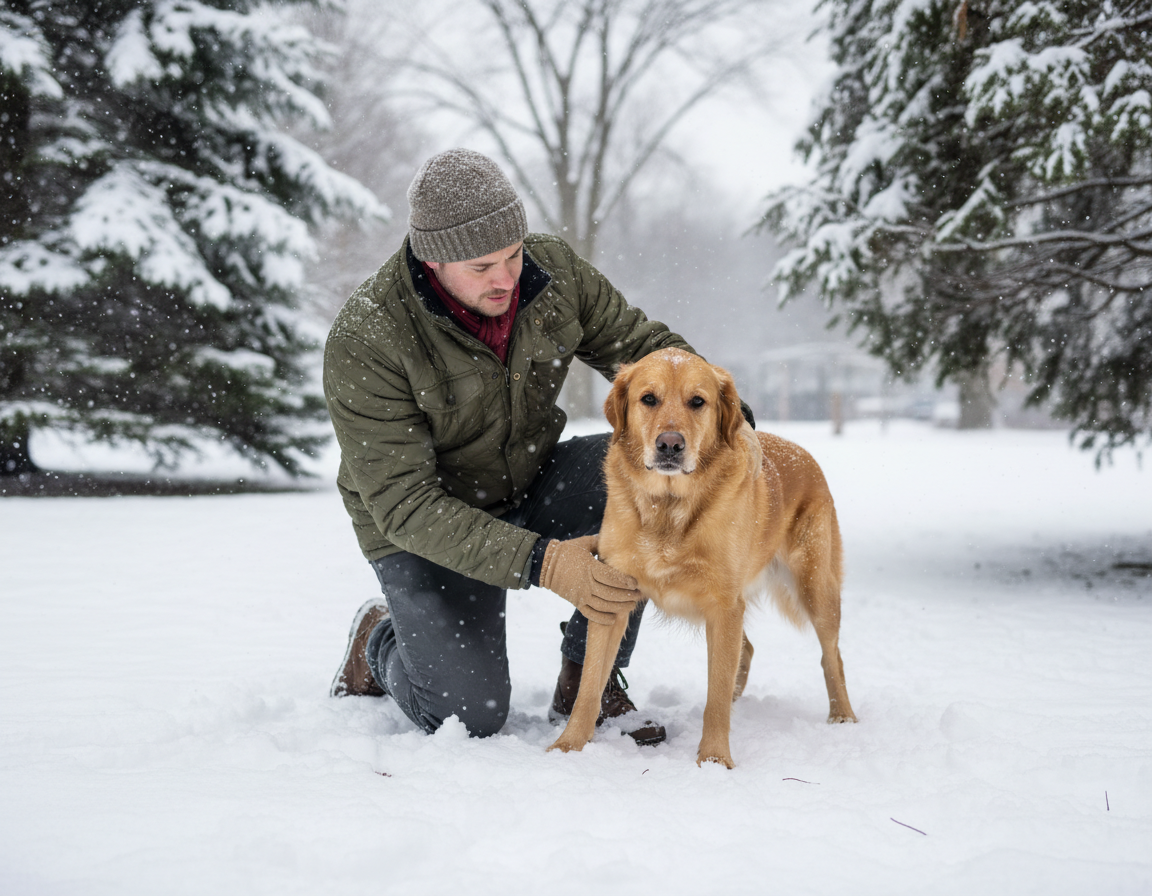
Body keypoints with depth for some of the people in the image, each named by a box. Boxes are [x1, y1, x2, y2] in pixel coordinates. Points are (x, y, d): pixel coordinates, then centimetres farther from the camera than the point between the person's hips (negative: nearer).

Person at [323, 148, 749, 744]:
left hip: (531, 487, 4)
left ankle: (588, 680, -8)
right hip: (429, 532, -4)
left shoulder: (553, 269, -14)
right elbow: (404, 504, -29)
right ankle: (379, 642, 20)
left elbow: (641, 344, -2)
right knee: (471, 716, -17)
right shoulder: (365, 342, -28)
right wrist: (542, 564, -40)